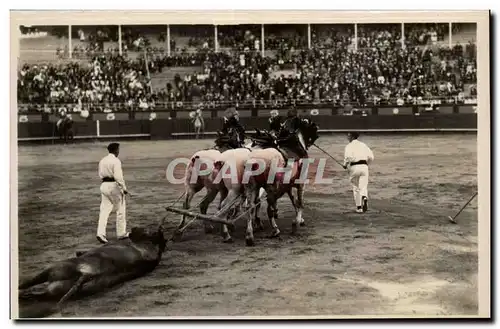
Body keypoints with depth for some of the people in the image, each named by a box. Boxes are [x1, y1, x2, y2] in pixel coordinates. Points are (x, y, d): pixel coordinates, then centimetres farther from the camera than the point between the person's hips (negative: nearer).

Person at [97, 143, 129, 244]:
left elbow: (100, 175, 15)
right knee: (120, 210, 9)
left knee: (104, 210, 4)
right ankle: (121, 233, 18)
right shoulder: (116, 161, -13)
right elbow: (118, 176, -19)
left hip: (104, 185, 7)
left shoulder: (102, 160, 9)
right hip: (114, 186, -6)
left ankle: (100, 233, -10)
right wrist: (124, 188, -13)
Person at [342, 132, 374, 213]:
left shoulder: (349, 146, -1)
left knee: (356, 188, 13)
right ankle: (364, 198, -31)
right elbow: (371, 156, 10)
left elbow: (348, 156, -19)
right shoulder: (363, 145, 14)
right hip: (364, 166, 3)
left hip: (354, 167, -3)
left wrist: (345, 164, -2)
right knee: (363, 187, 3)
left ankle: (359, 207, 17)